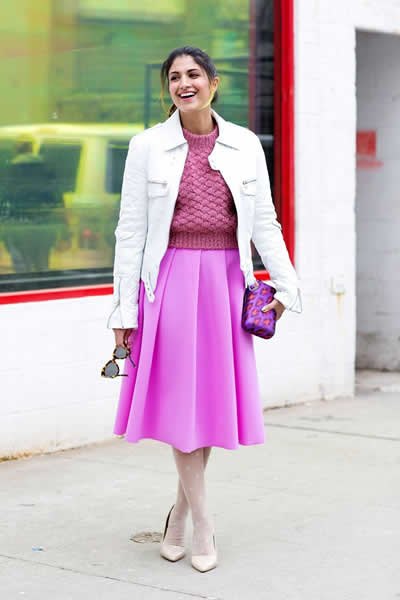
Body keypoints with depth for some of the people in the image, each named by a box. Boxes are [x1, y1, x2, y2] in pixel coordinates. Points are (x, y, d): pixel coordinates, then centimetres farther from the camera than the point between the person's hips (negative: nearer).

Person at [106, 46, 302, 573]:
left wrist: (285, 286, 0)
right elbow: (130, 230, 0)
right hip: (172, 281, -2)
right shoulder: (148, 146, 0)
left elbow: (264, 222, 8)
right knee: (180, 396, -1)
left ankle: (181, 510, 24)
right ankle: (203, 525, 8)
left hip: (226, 281, 2)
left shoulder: (245, 145, 5)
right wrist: (124, 307, -3)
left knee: (215, 395, 6)